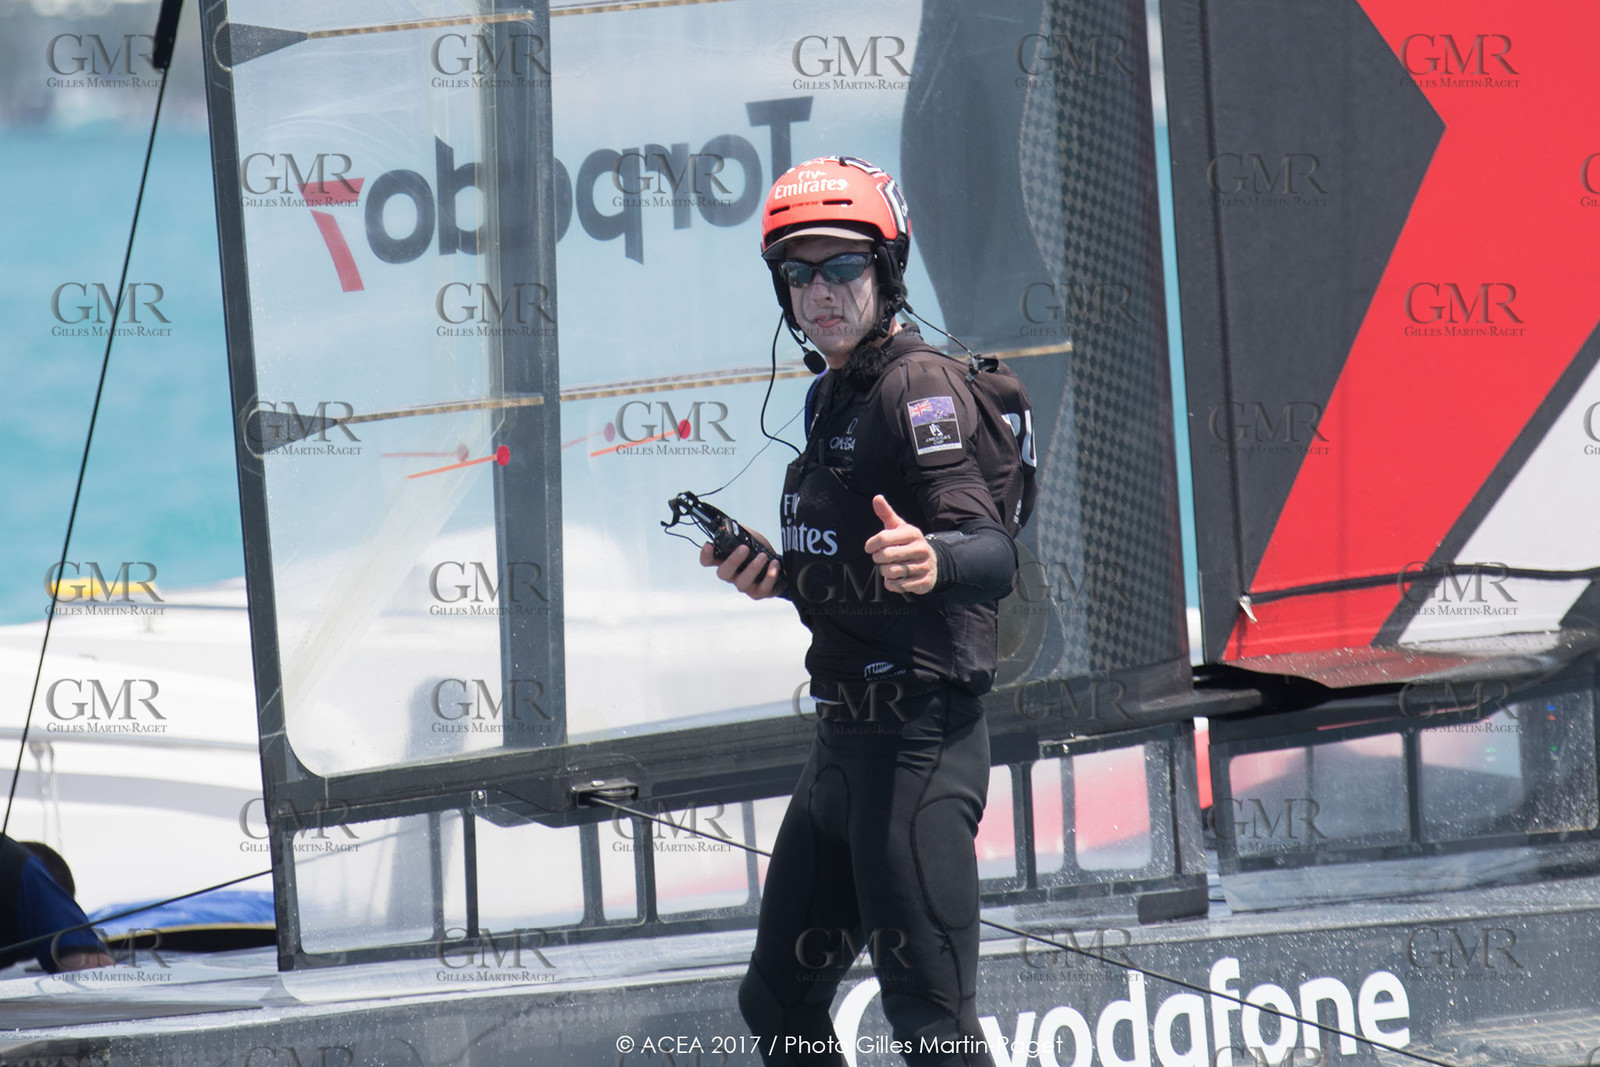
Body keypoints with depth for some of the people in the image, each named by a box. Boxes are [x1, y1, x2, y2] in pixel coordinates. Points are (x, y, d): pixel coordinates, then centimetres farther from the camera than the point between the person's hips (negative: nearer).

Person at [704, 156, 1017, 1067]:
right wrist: (780, 576, 8)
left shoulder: (918, 387, -12)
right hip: (848, 739, 10)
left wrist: (928, 561, -45)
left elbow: (994, 554, -25)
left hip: (917, 741, -10)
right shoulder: (832, 397, 17)